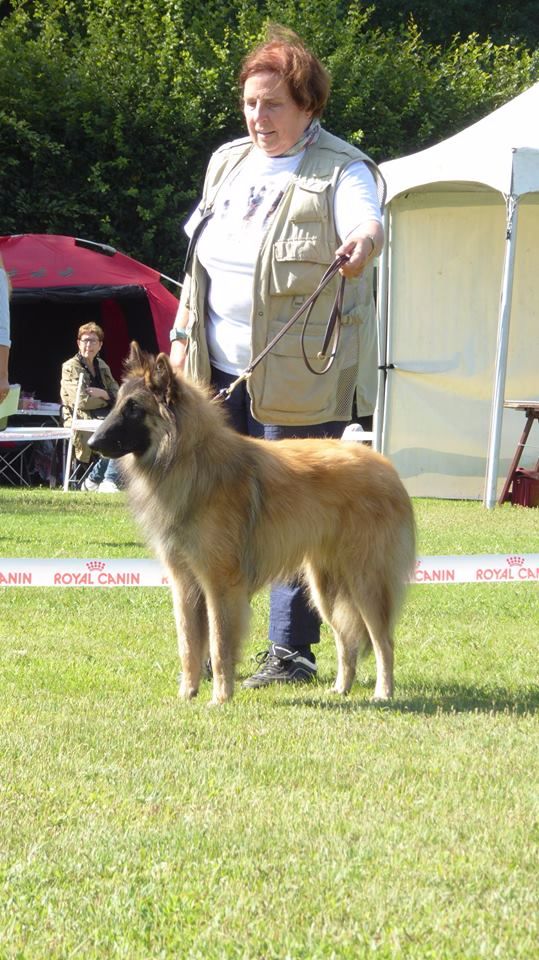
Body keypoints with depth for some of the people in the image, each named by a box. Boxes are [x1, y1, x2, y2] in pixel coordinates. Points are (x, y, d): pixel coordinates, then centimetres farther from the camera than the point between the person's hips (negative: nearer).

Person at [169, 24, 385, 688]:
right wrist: (182, 335, 16)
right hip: (220, 372, 6)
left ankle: (292, 651, 5)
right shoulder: (227, 163, 15)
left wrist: (363, 242, -50)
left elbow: (367, 220, -27)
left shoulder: (340, 171, -6)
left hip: (301, 379, -6)